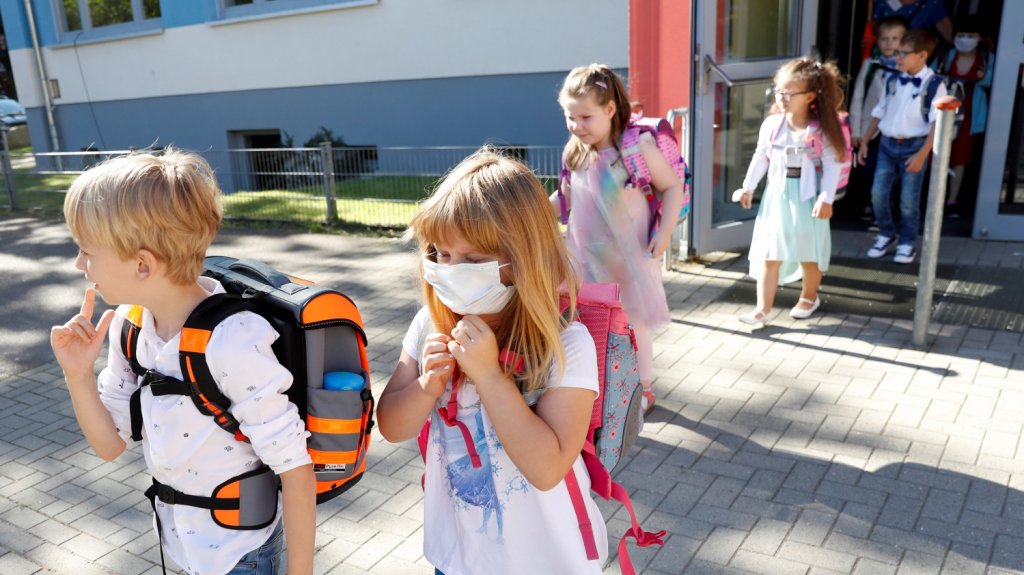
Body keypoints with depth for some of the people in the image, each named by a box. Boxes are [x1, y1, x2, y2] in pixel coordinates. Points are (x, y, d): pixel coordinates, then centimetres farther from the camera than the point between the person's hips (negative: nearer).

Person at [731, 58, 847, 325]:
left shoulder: (821, 130, -11)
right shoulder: (771, 124, -1)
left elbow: (832, 165, -11)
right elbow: (760, 157, 8)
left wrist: (826, 198, -18)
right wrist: (748, 187, 8)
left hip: (807, 198, -3)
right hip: (777, 195, 3)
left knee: (810, 254, 13)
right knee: (769, 254, 2)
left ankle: (809, 297, 37)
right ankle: (763, 309, 6)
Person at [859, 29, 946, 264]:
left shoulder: (933, 84, -8)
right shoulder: (893, 81, 6)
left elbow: (936, 123, -12)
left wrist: (922, 154, -19)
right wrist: (865, 142, 11)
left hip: (914, 146, -4)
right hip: (887, 144, 4)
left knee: (908, 200, 1)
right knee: (878, 193, -1)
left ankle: (907, 244, 18)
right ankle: (886, 235, 22)